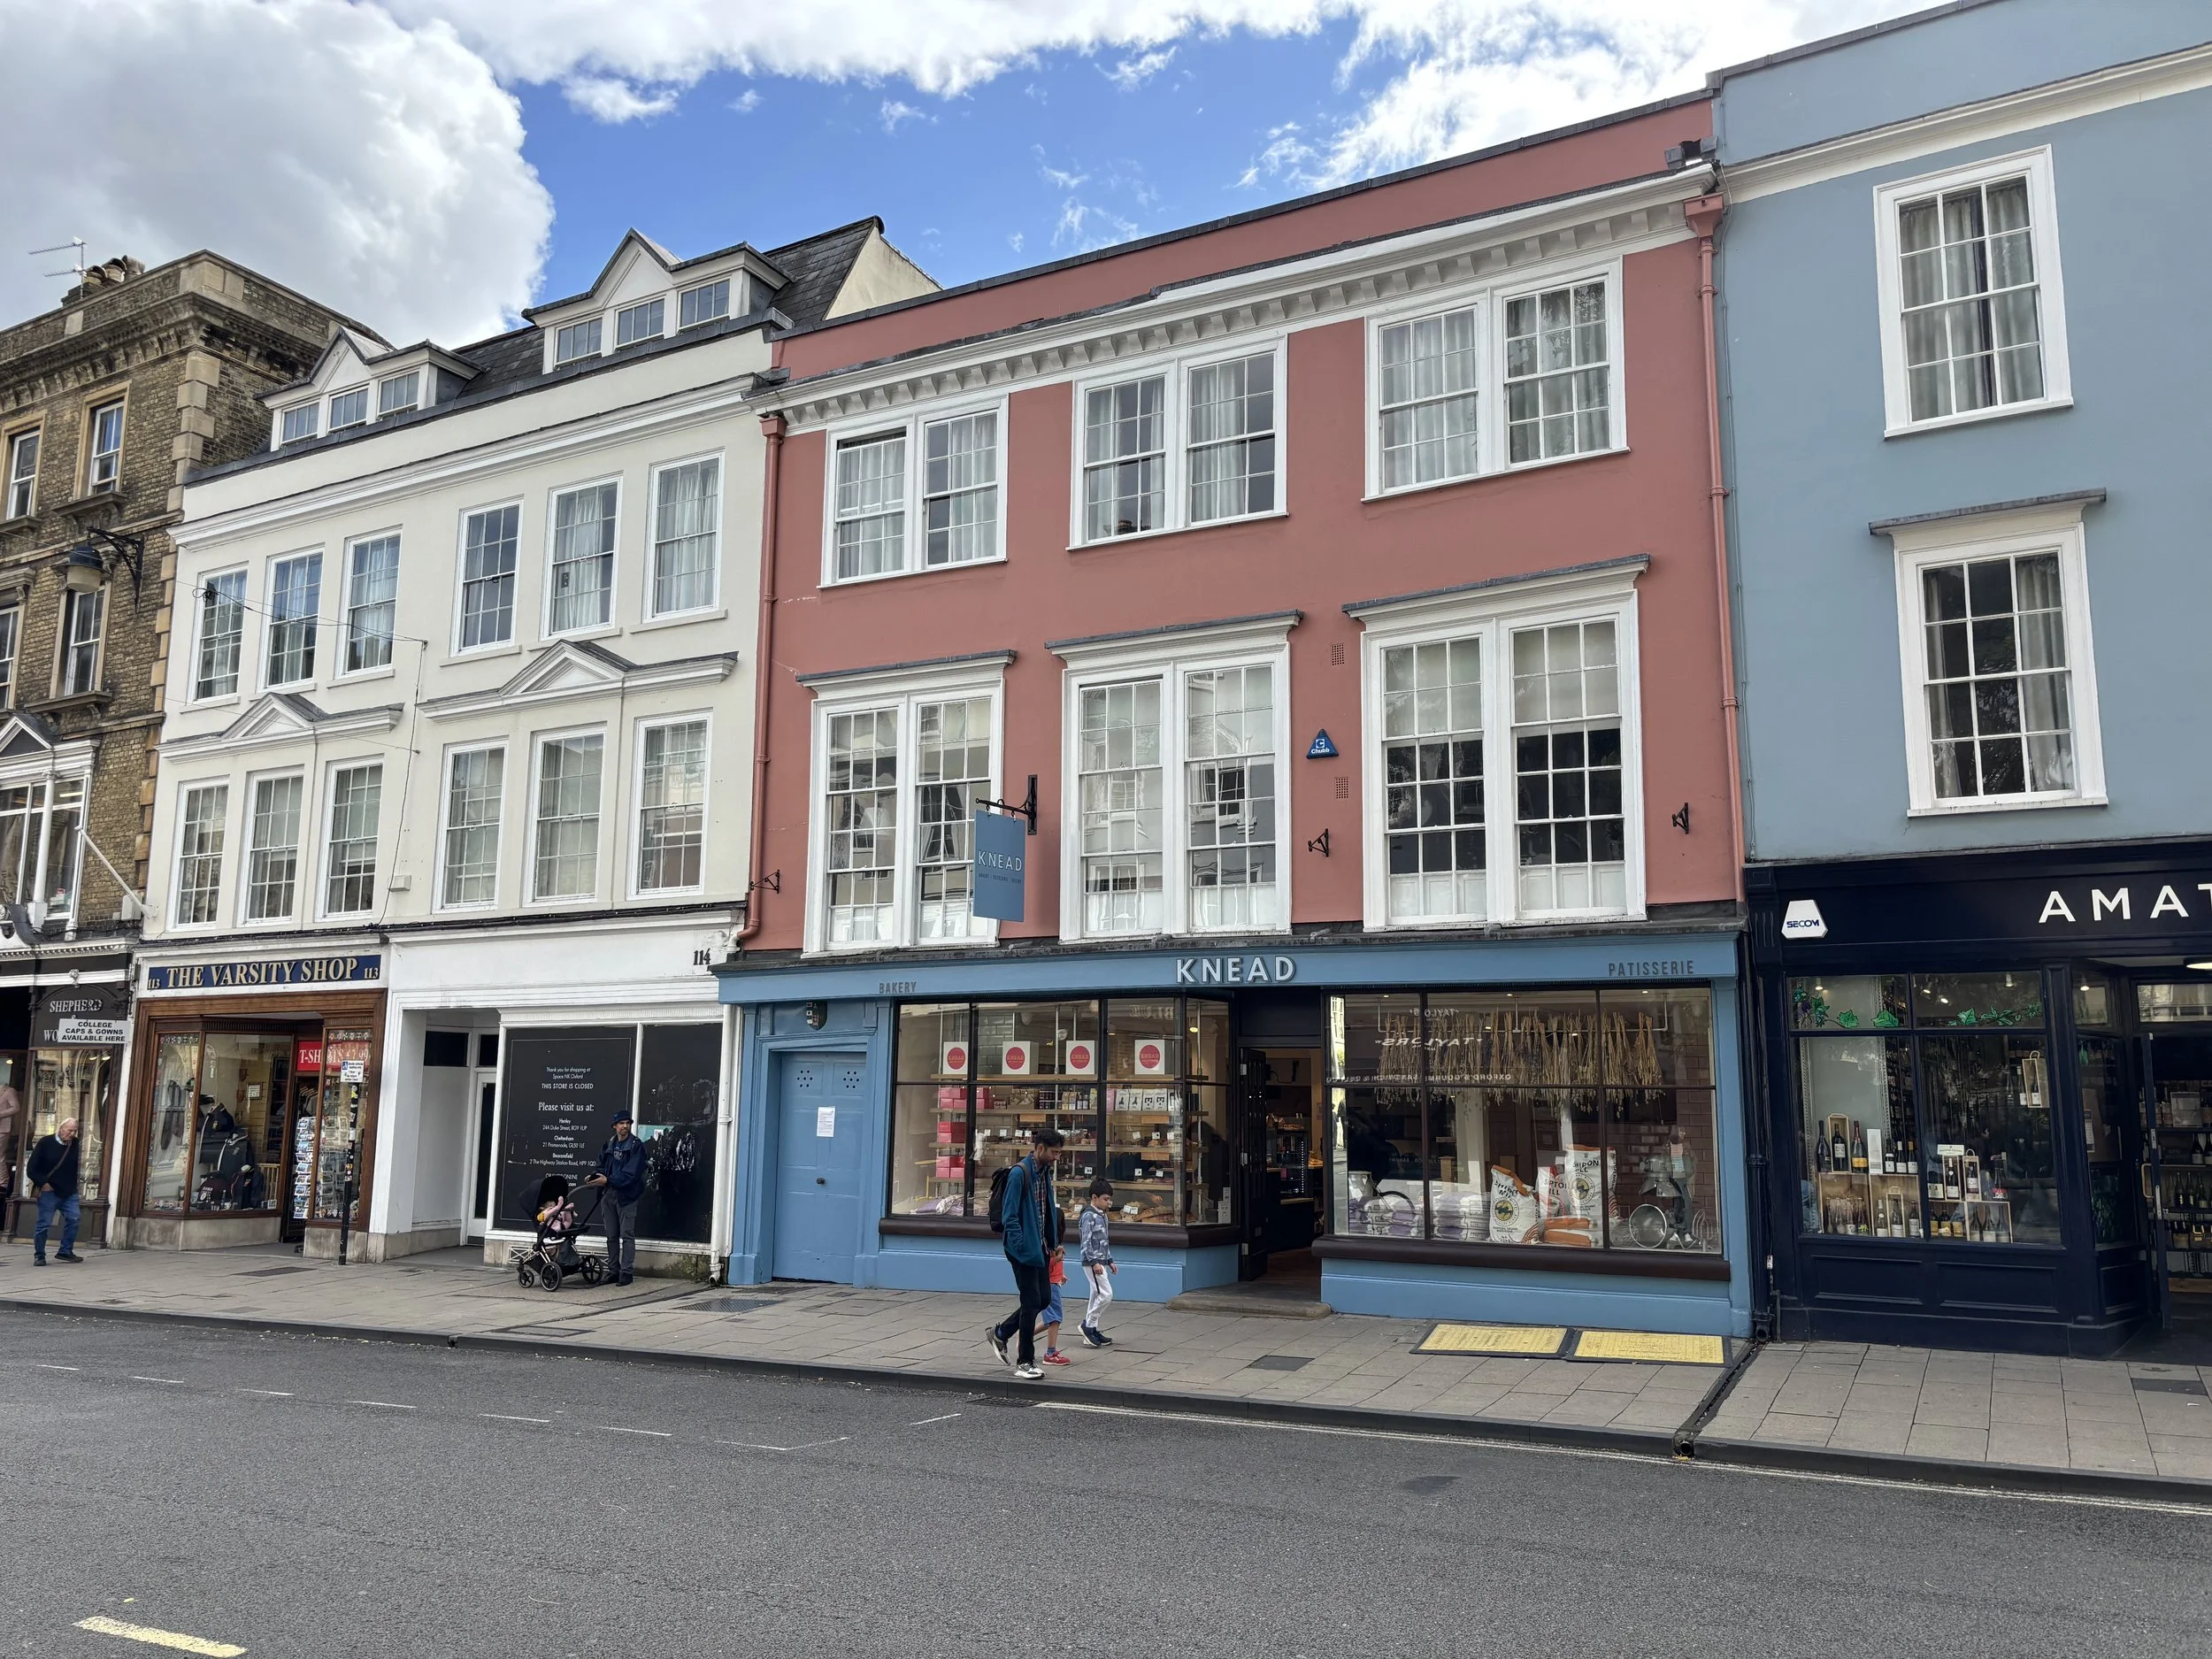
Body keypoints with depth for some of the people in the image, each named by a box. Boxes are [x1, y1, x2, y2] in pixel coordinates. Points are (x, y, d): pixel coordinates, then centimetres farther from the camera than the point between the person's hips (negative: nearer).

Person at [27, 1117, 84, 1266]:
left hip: (69, 1192, 4)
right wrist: (43, 1183, -13)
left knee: (73, 1220, 0)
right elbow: (32, 1168, -6)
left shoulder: (75, 1144, 4)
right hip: (49, 1191, -4)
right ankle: (39, 1256, 11)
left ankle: (66, 1251, 12)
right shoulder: (46, 1143, -8)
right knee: (44, 1224, -1)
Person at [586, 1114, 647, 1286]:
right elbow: (603, 1167, 16)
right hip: (610, 1194, 6)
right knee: (612, 1236, 11)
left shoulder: (636, 1146, -9)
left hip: (627, 1195, -6)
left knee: (627, 1235, -4)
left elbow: (631, 1173, -17)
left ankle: (626, 1272, -1)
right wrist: (594, 1177, -5)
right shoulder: (609, 1145, 11)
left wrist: (608, 1180, -21)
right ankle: (613, 1270, 19)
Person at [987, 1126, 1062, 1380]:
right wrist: (1021, 1246, -22)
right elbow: (1009, 1216, -19)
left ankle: (1001, 1333, 29)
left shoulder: (1045, 1173, 9)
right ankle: (1025, 1362, 10)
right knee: (1032, 1302, -3)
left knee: (1044, 1298, 11)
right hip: (1024, 1250, -8)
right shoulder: (1019, 1173, -17)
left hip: (1041, 1248, 8)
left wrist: (1053, 1243, 13)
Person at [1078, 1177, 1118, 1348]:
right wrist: (1094, 1262, -23)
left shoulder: (1102, 1215, 15)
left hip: (1100, 1262, 10)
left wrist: (1110, 1261, 21)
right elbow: (1087, 1241, -18)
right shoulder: (1089, 1216, -14)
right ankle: (1088, 1325, -2)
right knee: (1106, 1294, -12)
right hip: (1092, 1262, -10)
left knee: (1097, 1296, 11)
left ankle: (1091, 1331, 16)